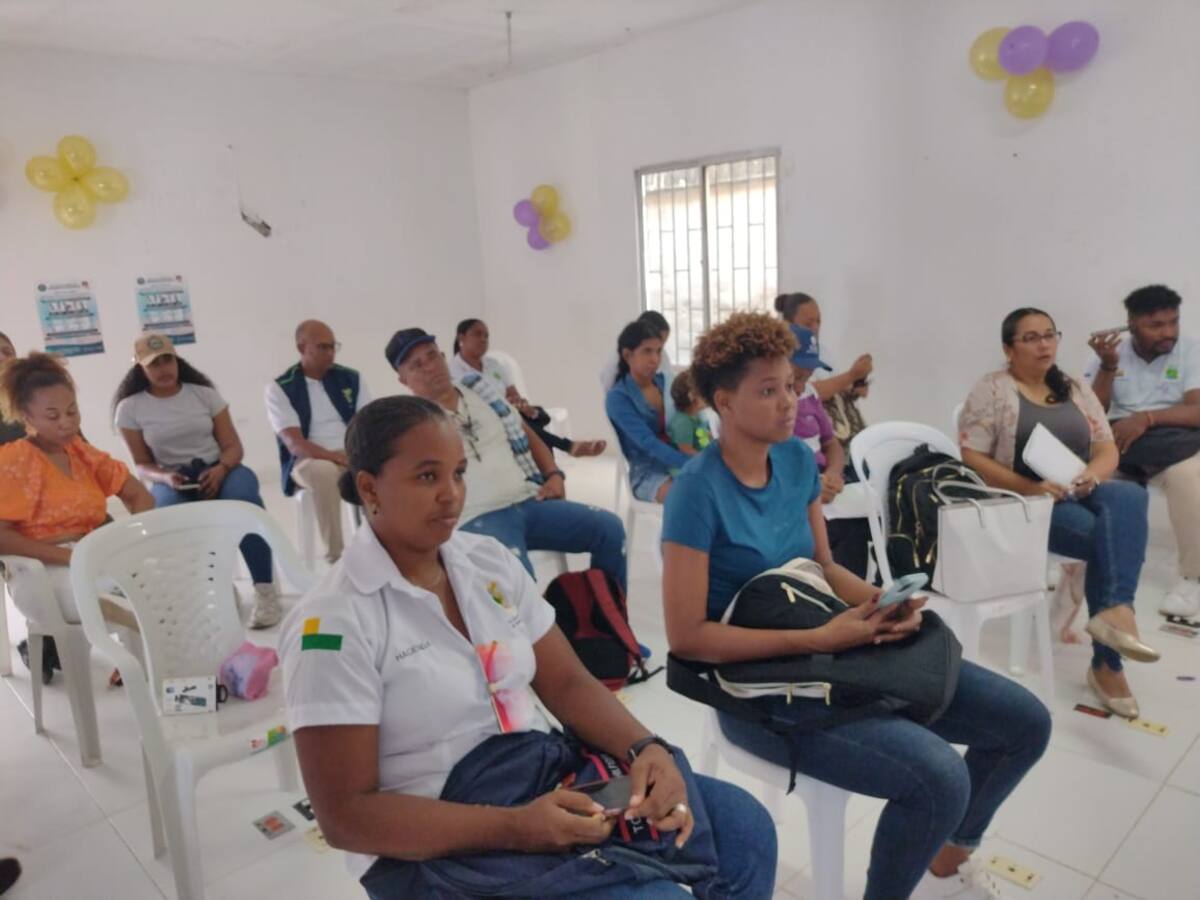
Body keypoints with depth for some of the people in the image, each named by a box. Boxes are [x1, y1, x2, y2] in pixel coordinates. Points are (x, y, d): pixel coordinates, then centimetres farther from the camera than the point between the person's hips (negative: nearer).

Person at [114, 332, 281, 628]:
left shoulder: (204, 393, 4)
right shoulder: (130, 408, 3)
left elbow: (233, 445, 2)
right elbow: (142, 465, 6)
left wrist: (221, 468, -21)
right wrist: (164, 478, -17)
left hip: (218, 470, 0)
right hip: (172, 481, 0)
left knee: (243, 495, -35)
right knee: (171, 514, -37)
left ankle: (265, 589, -35)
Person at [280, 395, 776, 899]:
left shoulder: (490, 561, 2)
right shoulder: (332, 624, -16)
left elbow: (567, 683, 4)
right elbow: (345, 813, -17)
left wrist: (643, 748, -16)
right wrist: (513, 828, -26)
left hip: (545, 780, 6)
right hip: (433, 848, -6)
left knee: (742, 825, -4)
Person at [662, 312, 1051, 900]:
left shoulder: (798, 459, 2)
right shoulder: (699, 489, -21)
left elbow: (822, 566, 11)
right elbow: (687, 636, -22)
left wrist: (882, 600, -10)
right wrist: (819, 639, -24)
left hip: (842, 648, 8)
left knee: (1025, 722, 6)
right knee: (940, 777, -26)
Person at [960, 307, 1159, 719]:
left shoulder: (1076, 389, 17)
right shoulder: (992, 390, -1)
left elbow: (1108, 450, 12)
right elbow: (971, 458, -9)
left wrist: (1091, 477, -12)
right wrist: (1030, 488, -21)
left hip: (1081, 497, 5)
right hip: (1022, 504, -5)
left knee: (1129, 495, -29)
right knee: (1112, 535, -27)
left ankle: (1115, 610, -40)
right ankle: (1107, 662, -22)